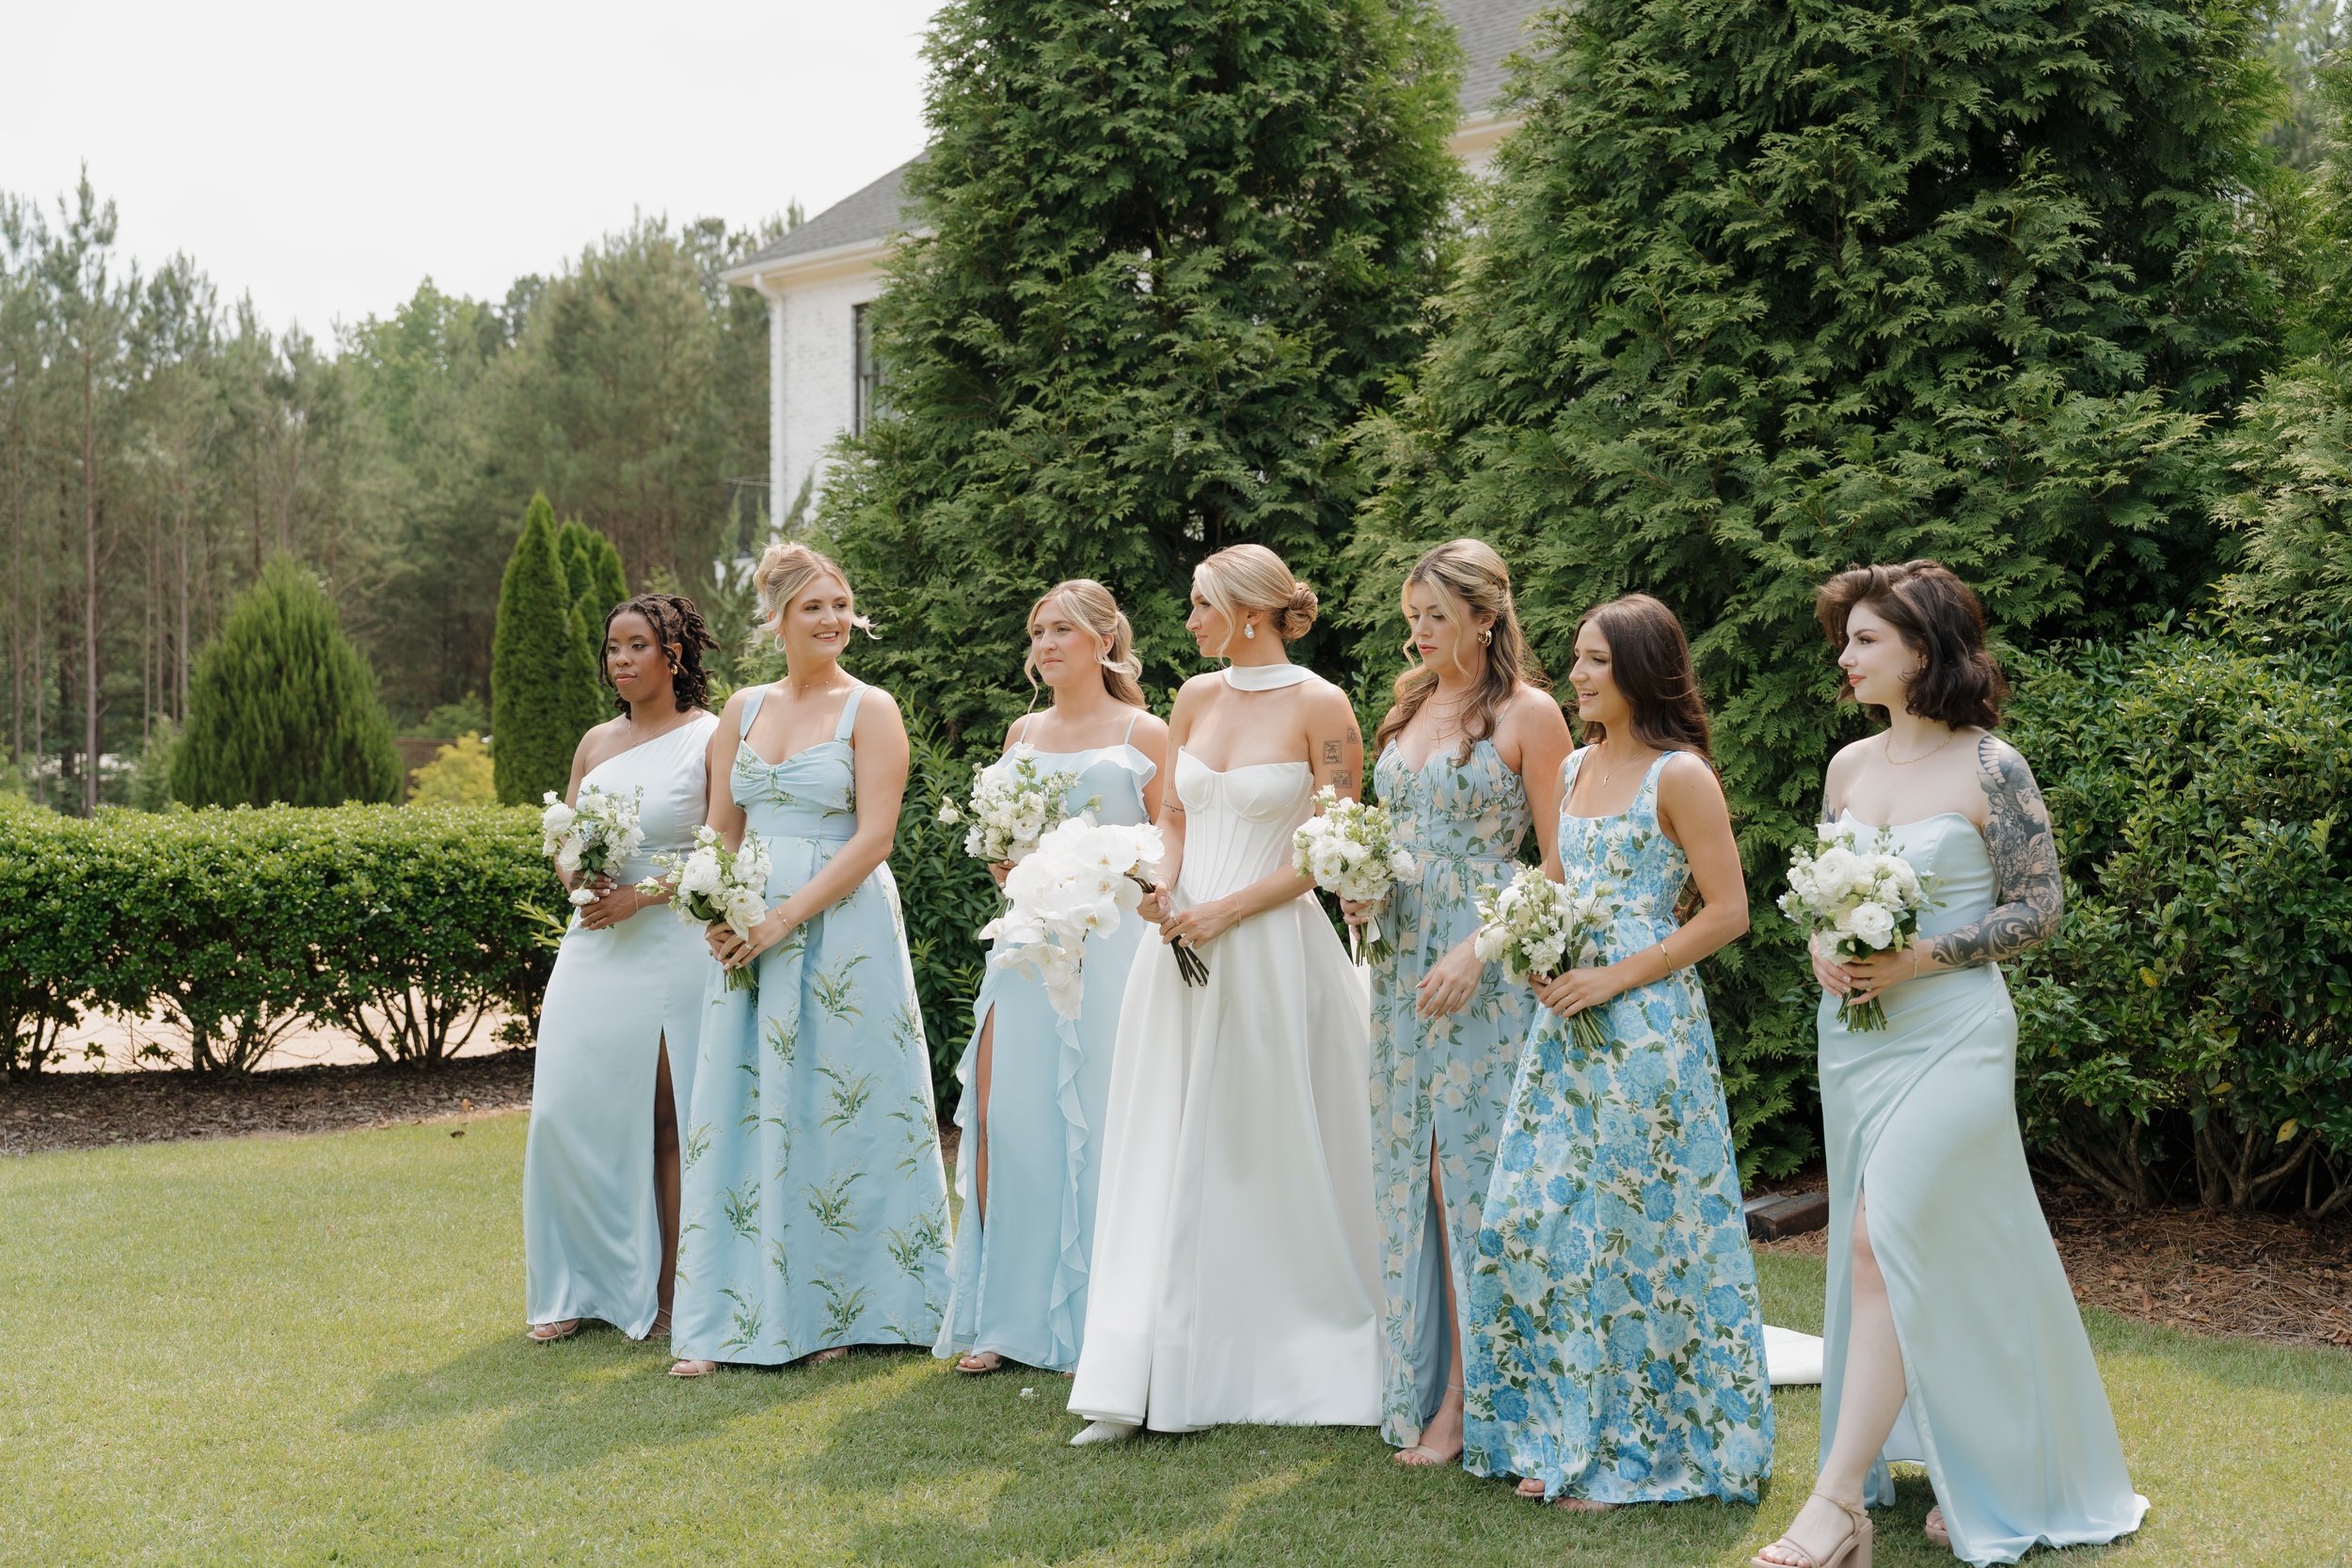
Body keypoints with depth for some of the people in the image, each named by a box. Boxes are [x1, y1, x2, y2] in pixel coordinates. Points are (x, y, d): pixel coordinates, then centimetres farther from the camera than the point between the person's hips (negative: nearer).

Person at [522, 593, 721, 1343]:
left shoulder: (710, 739, -3)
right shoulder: (596, 742, 15)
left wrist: (642, 895, -17)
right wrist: (578, 879, -6)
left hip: (669, 950, -5)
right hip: (592, 950, 6)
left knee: (665, 1121, -1)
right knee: (569, 1112, 1)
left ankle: (665, 1293, 8)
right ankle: (578, 1288, 13)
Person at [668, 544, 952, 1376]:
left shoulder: (870, 708, -3)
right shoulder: (744, 709, 12)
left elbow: (873, 838, -10)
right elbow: (721, 828, 15)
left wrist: (784, 919, -15)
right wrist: (718, 916, -3)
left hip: (842, 928, -4)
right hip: (750, 933, 5)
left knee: (837, 1114, 1)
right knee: (741, 1115, 4)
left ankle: (837, 1312, 13)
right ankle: (728, 1322, 10)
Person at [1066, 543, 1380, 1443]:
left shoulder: (1319, 706, -6)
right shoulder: (1196, 698, 11)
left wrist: (1229, 909, -13)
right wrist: (1161, 884, -2)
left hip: (1275, 948, -5)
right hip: (1185, 946, 5)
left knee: (1274, 1157, 2)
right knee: (1166, 1157, 3)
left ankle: (1307, 1363, 18)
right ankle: (1140, 1381, 5)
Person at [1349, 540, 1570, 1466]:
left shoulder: (1528, 713, -6)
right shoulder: (1409, 707, 14)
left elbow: (1560, 866, -8)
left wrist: (1479, 953, -16)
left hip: (1485, 963, -6)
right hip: (1401, 955, 7)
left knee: (1471, 1163, -4)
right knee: (1411, 1166, 7)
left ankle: (1462, 1398, 4)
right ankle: (1421, 1382, 15)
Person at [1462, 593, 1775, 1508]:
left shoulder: (1679, 777, -9)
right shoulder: (1577, 768, 13)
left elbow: (1727, 912, -12)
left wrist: (1615, 977, -15)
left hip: (1645, 1025, -7)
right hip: (1567, 1022, 7)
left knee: (1632, 1230, -1)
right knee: (1535, 1221, 6)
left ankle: (1634, 1451, 11)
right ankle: (1559, 1433, 18)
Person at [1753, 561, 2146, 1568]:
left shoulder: (1990, 769, -9)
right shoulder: (1850, 766, 10)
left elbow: (2038, 906, -8)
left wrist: (1917, 960, -17)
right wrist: (1823, 951, -4)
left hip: (1950, 1036, -7)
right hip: (1853, 1034, 7)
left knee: (1882, 1241, -15)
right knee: (1931, 1257, 13)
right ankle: (1964, 1481, 26)